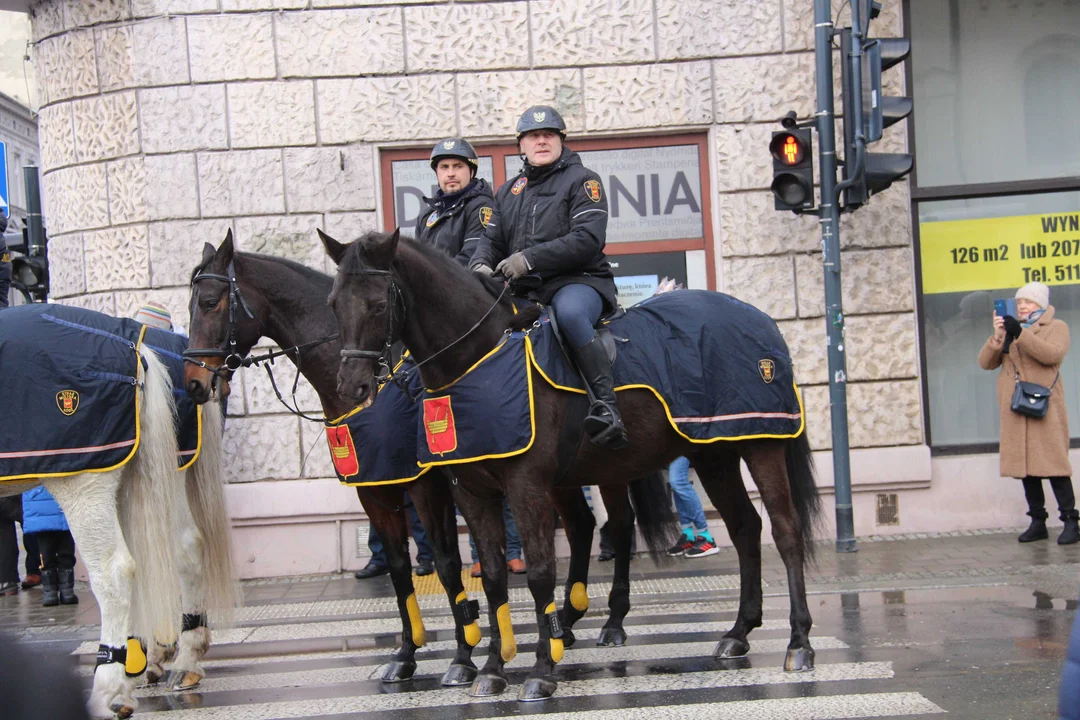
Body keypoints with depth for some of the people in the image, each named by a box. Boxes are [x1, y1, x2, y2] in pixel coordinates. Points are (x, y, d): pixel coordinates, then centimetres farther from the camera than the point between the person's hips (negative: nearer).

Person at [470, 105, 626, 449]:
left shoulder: (581, 181, 2)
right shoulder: (508, 191, 22)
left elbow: (587, 239, -13)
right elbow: (491, 238, 18)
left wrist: (530, 258, -22)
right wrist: (481, 265, -9)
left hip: (578, 281, -7)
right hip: (524, 291, 7)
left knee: (570, 313, -39)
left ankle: (605, 406, -39)